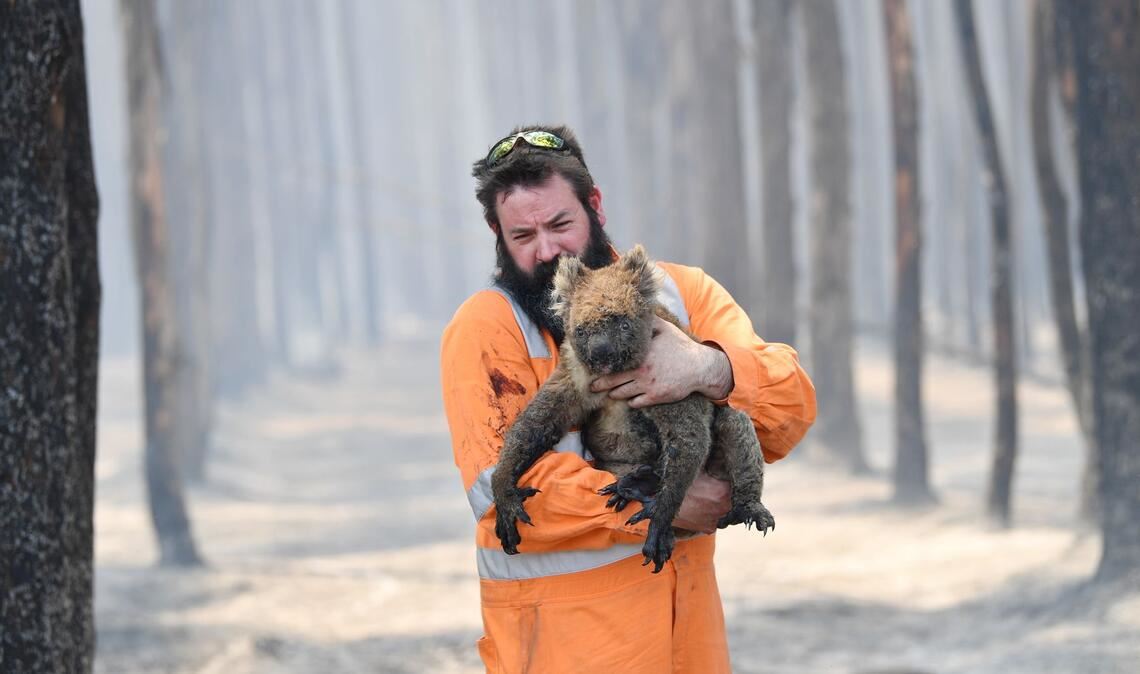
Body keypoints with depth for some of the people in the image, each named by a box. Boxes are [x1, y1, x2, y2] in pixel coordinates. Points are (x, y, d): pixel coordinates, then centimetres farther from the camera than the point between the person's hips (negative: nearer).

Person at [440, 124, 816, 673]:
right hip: (561, 624, -4)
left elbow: (792, 409, -4)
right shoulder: (485, 326, -7)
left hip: (688, 604, 4)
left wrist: (710, 369, -24)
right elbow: (503, 487, -18)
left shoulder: (682, 292, 5)